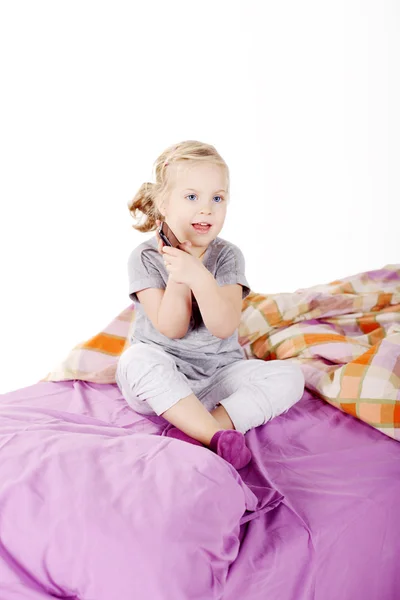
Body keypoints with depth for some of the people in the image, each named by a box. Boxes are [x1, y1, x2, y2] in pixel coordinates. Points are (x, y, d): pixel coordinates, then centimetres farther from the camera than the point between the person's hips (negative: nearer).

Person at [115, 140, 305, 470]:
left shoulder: (227, 256, -4)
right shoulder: (145, 257, -7)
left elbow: (224, 327, -18)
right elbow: (171, 330, -14)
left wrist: (197, 275, -31)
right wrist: (176, 275, -26)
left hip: (218, 373, 2)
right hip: (163, 379, -1)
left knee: (289, 376, -19)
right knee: (136, 359, -34)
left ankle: (201, 426, -30)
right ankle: (217, 437, -34)